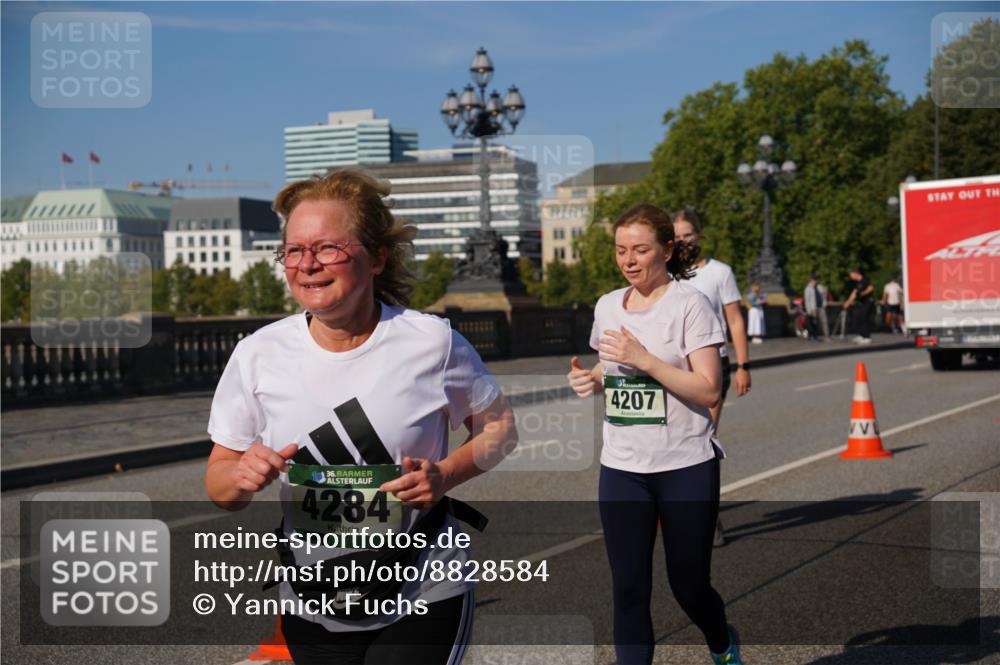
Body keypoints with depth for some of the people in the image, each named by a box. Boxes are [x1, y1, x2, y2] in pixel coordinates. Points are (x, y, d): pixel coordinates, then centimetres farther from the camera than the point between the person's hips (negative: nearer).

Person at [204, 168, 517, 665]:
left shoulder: (432, 342, -12)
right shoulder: (257, 355, -6)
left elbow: (499, 426, 3)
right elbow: (219, 485, 2)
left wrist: (444, 475, -16)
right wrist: (242, 477, -21)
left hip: (423, 604, -2)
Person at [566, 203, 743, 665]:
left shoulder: (689, 304, -9)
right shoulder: (608, 306, 8)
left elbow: (708, 390, -15)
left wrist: (643, 359, -23)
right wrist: (590, 380, -1)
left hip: (686, 467, -4)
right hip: (621, 469, 4)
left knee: (689, 584, 8)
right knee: (628, 589, 1)